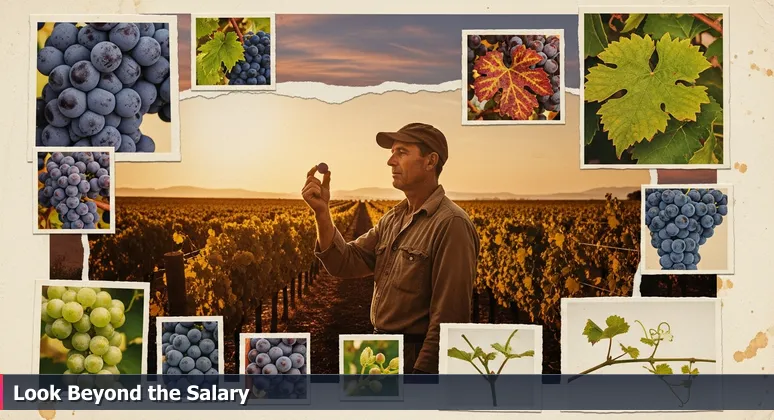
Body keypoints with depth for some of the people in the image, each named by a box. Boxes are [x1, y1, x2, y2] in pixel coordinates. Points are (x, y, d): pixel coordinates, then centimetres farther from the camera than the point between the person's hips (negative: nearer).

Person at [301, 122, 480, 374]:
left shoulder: (450, 224, -17)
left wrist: (422, 372, -22)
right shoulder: (392, 220, 10)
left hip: (417, 360, -8)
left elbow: (449, 315, -21)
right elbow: (346, 264, 2)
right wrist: (321, 212, -9)